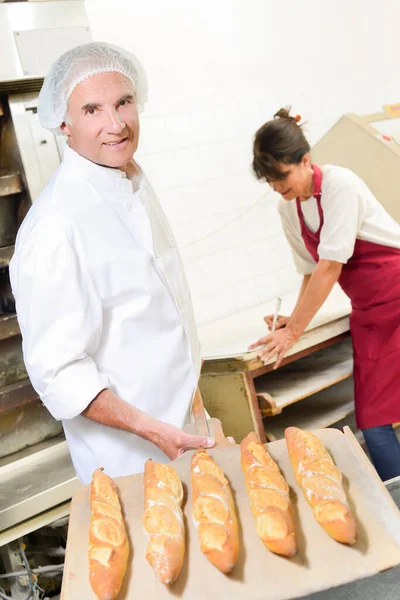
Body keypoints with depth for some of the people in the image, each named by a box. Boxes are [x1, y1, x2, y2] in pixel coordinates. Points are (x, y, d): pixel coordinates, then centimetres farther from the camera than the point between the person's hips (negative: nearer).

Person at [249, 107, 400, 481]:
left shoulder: (339, 184, -17)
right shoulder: (288, 208, 3)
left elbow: (330, 266, -22)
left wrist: (294, 331, -19)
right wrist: (294, 319, -2)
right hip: (367, 313, 6)